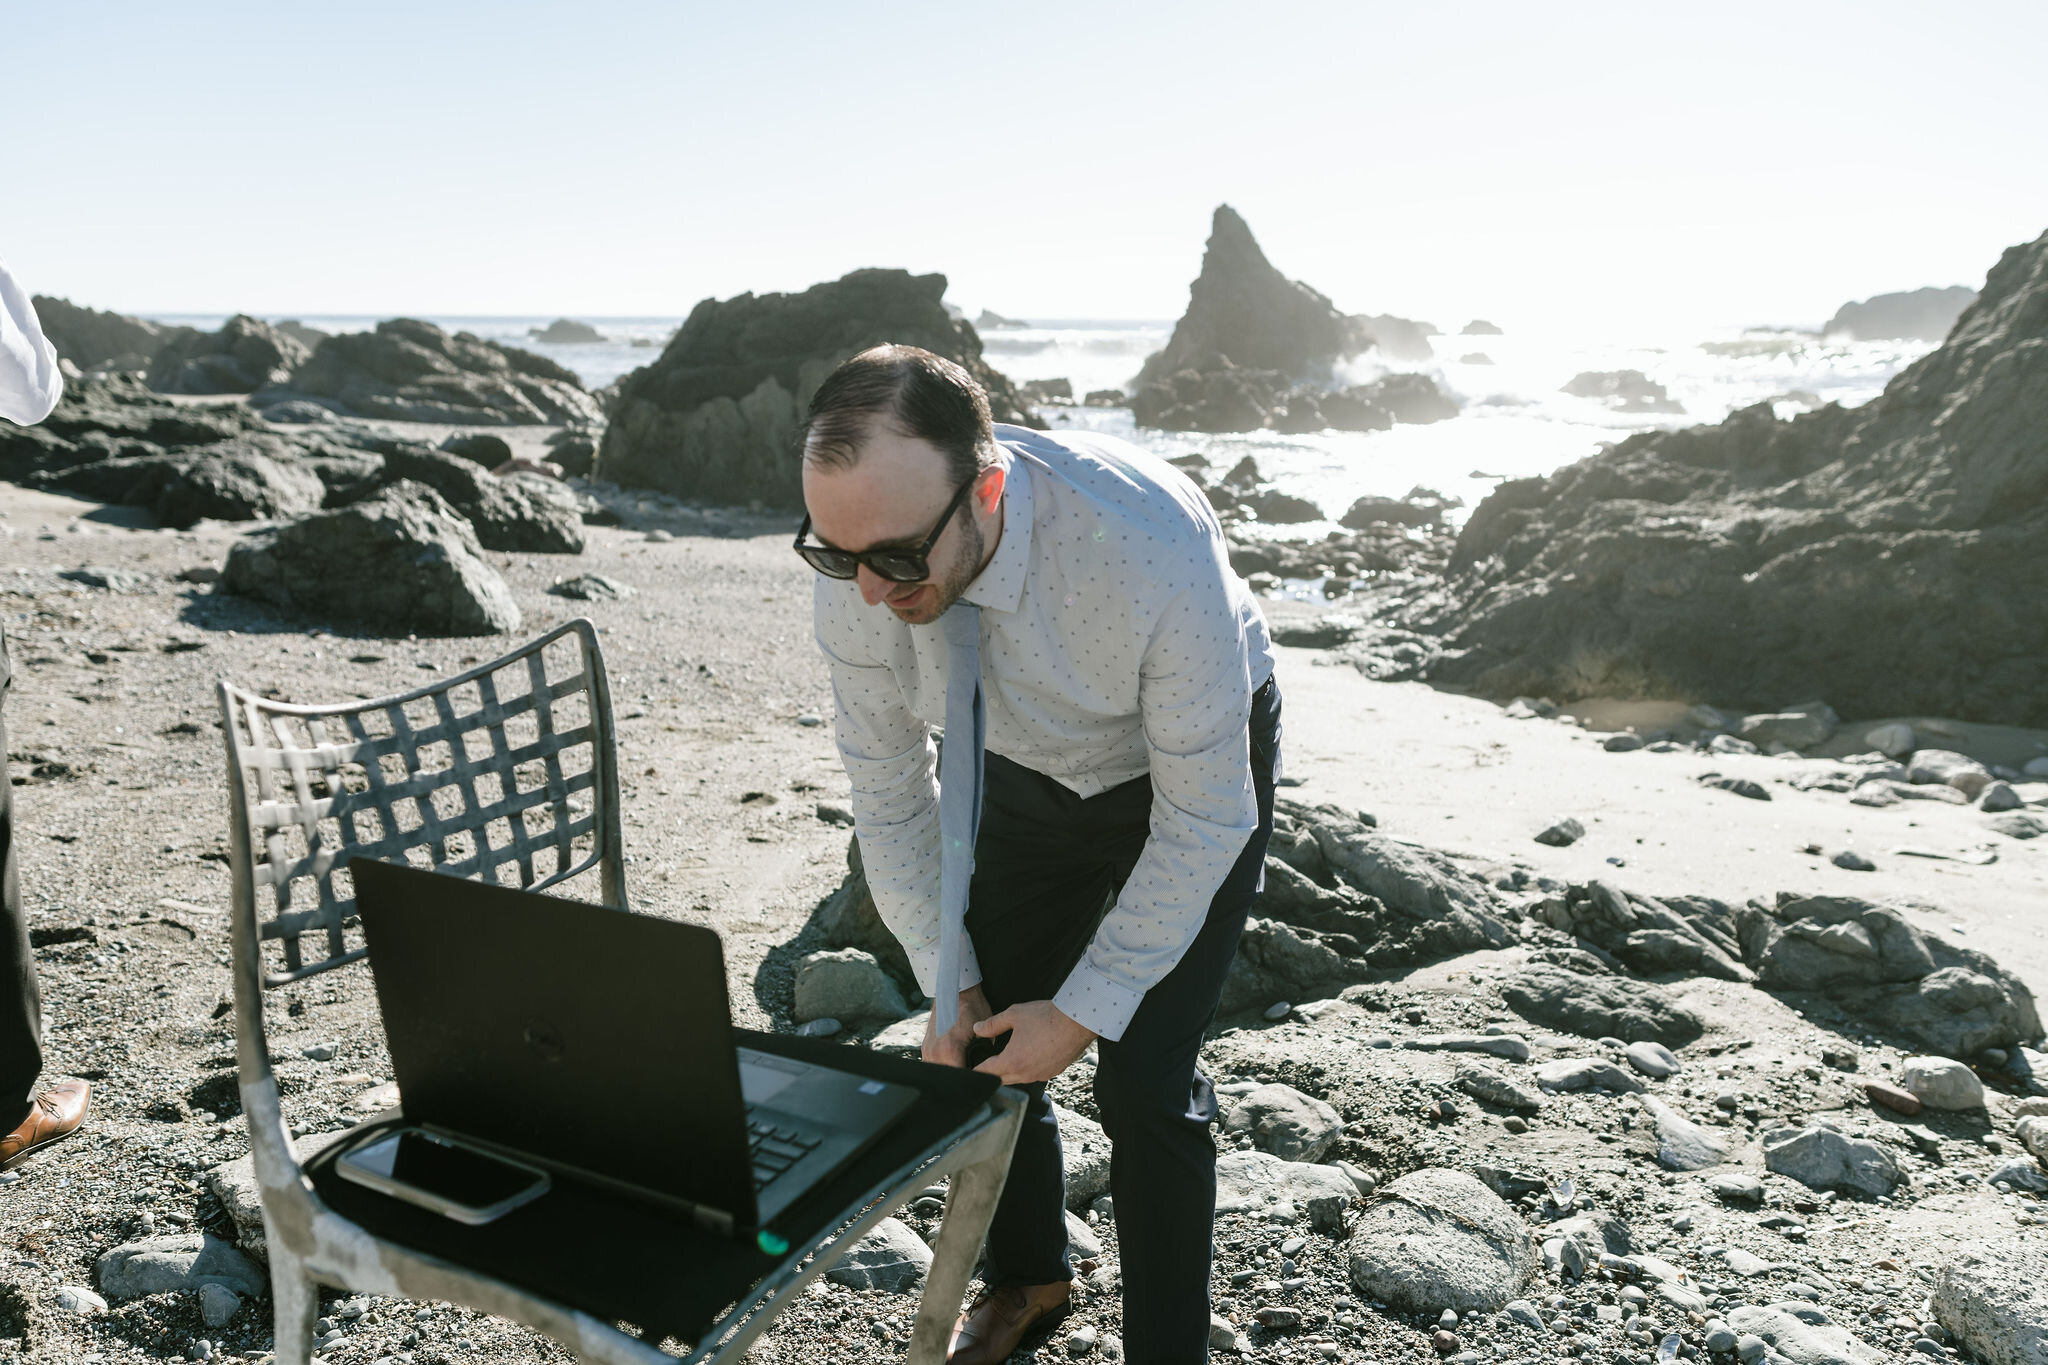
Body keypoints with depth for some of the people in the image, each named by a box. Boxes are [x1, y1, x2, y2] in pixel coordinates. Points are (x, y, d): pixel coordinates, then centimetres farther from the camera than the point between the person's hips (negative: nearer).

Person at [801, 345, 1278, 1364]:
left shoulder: (1151, 549, -41)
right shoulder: (856, 571, -26)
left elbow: (1206, 822, -27)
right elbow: (887, 791, -9)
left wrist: (1085, 1011, -22)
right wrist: (947, 985, -8)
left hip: (1190, 776, -4)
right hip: (1021, 775, 4)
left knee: (1144, 1081, -10)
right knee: (980, 1049, 6)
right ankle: (1026, 1279, 35)